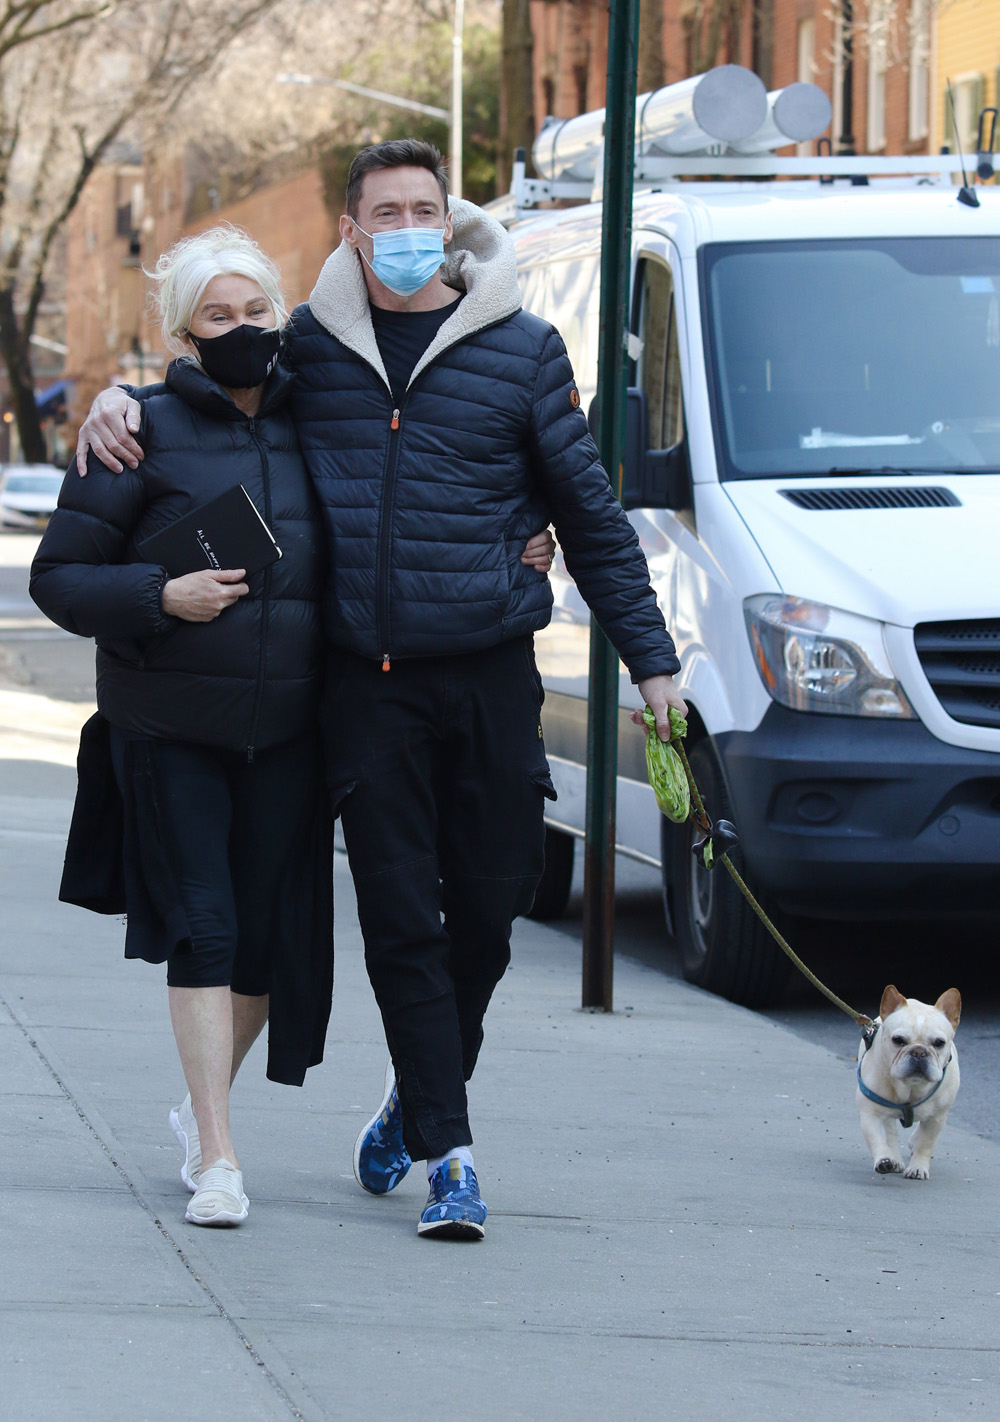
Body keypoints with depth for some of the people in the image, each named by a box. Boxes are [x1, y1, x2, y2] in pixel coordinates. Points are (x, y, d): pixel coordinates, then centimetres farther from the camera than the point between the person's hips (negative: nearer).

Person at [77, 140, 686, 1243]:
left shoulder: (519, 351, 3)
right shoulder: (307, 346, 5)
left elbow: (589, 516, 8)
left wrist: (650, 659, 7)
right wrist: (119, 400, 4)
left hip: (489, 675, 0)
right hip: (366, 684, 0)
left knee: (487, 906, 5)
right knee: (400, 921, -3)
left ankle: (419, 1095, 30)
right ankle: (448, 1153, 4)